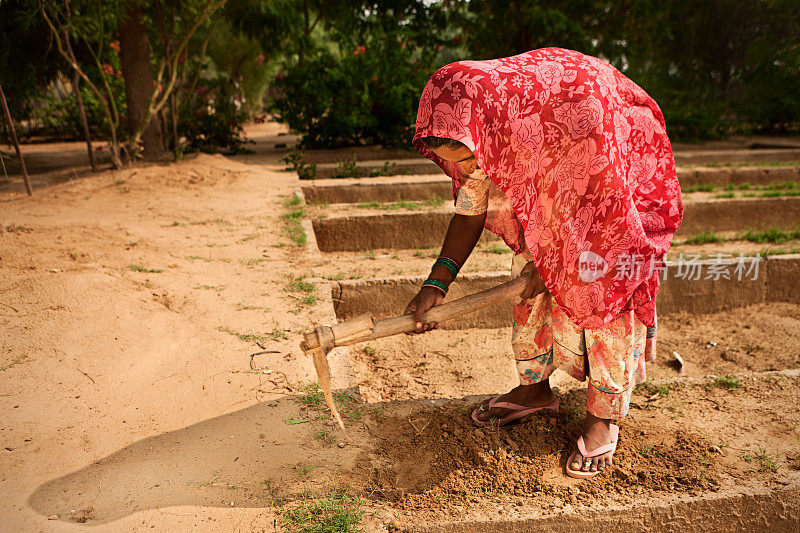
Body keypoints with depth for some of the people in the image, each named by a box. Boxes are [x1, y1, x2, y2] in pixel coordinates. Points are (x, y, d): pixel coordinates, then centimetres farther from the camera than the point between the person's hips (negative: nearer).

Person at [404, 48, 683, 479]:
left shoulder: (580, 114, -43)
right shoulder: (477, 128, -23)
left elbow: (608, 201, -27)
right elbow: (470, 210, -12)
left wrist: (554, 263, -17)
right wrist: (435, 284, -21)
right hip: (546, 187, 5)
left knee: (607, 288, -7)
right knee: (532, 280, 1)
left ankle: (604, 415, 9)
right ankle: (534, 388, 19)